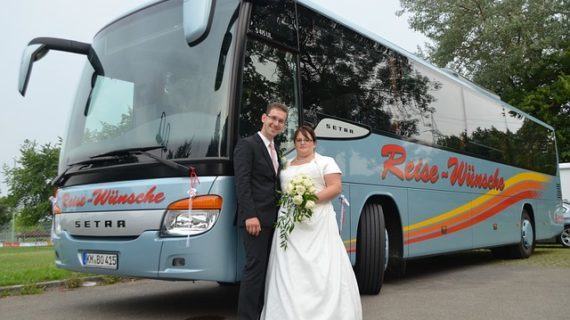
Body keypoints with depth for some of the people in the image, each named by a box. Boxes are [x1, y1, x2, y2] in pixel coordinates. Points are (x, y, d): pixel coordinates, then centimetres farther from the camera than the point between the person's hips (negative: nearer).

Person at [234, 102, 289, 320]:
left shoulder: (276, 150, 20)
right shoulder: (247, 145, -5)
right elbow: (242, 183, -14)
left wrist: (281, 214, 11)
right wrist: (250, 215, -22)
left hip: (273, 218, 8)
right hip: (256, 218, -8)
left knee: (266, 267, 11)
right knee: (255, 267, -8)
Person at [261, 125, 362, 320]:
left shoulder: (325, 162, 8)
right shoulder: (286, 166, 23)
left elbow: (336, 188, -3)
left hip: (317, 223, -4)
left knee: (322, 270, -10)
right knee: (289, 271, -3)